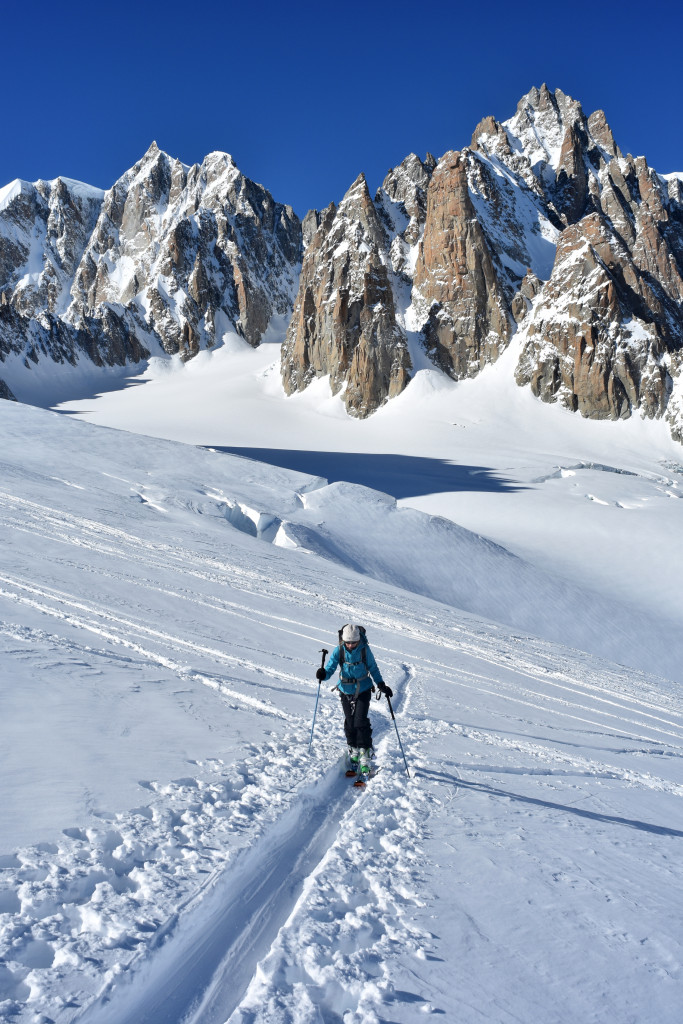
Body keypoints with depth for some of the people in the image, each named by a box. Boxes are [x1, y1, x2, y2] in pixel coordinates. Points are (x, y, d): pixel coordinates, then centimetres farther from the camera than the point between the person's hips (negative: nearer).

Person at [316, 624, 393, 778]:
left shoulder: (365, 649, -14)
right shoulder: (338, 651, -13)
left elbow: (373, 668, 2)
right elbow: (330, 669, -12)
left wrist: (381, 684, -3)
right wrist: (323, 674, -34)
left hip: (363, 690, -2)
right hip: (346, 691, 2)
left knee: (361, 722, -11)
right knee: (349, 722, 6)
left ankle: (365, 755, -1)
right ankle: (353, 750, 29)